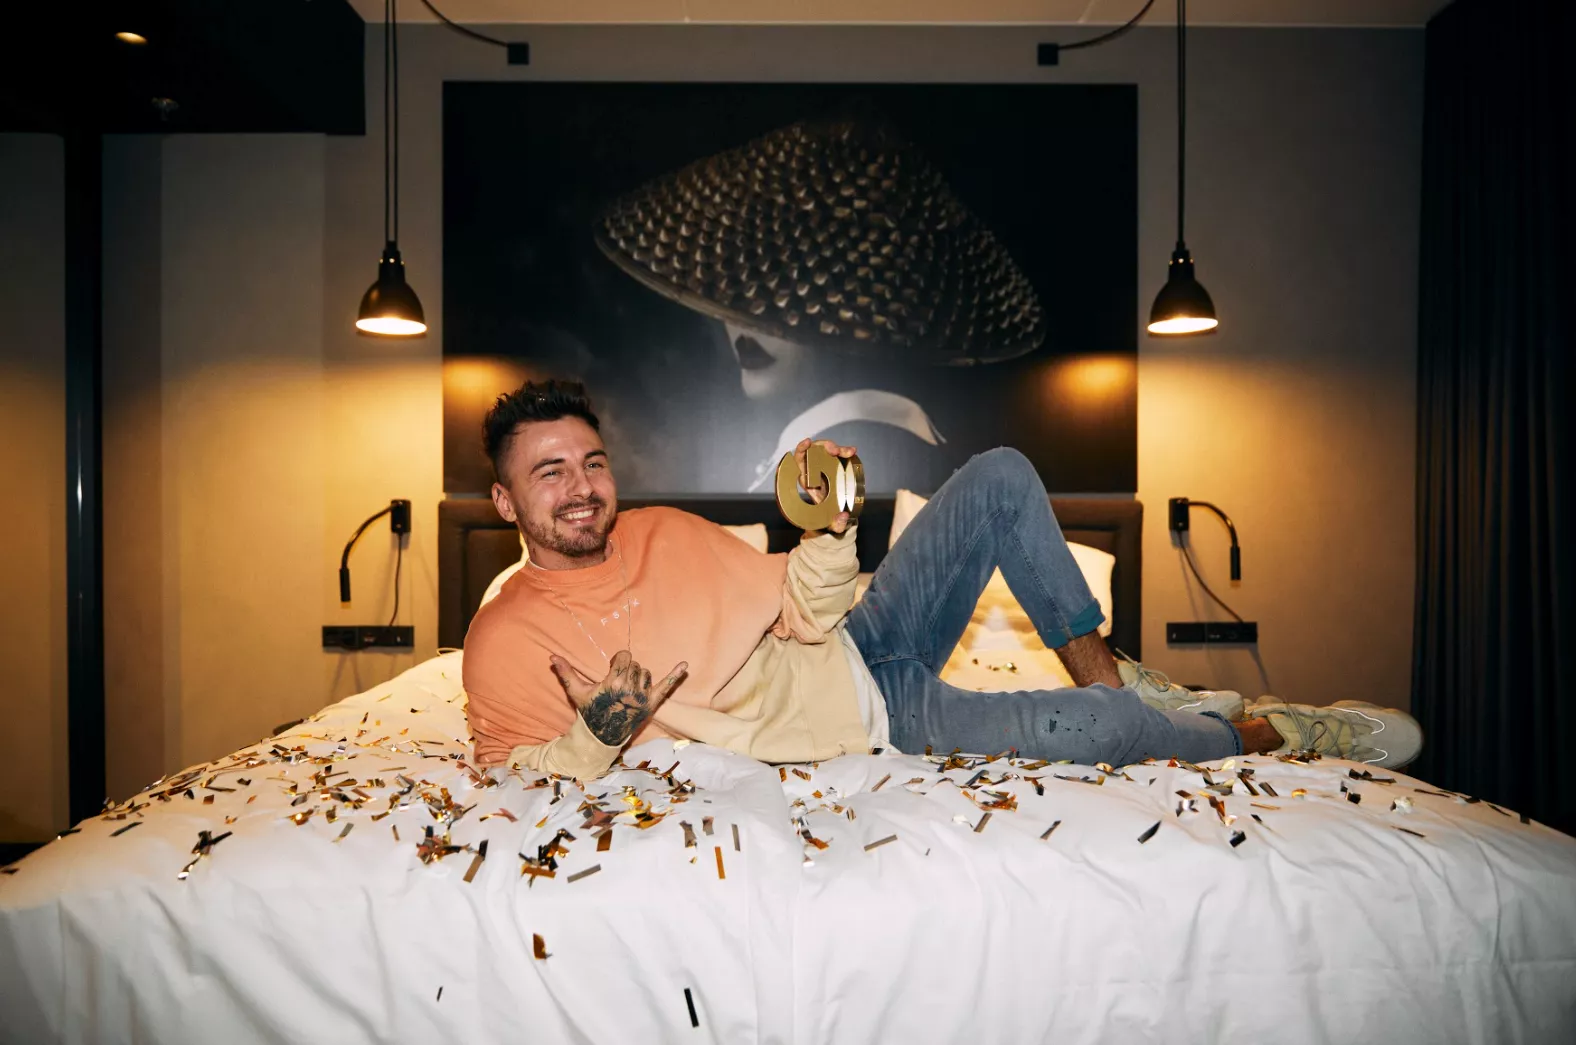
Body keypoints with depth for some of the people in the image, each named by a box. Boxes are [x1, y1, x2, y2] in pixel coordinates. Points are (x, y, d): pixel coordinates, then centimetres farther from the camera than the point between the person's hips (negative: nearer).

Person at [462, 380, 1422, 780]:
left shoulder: (663, 531, 3)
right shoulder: (507, 641, -11)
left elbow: (805, 616, 5)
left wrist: (831, 529, -14)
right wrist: (597, 737, -29)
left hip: (859, 645, 7)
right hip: (862, 727, -6)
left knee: (1002, 476, -3)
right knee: (1091, 729, -25)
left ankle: (1111, 680, 5)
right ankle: (1264, 735, 7)